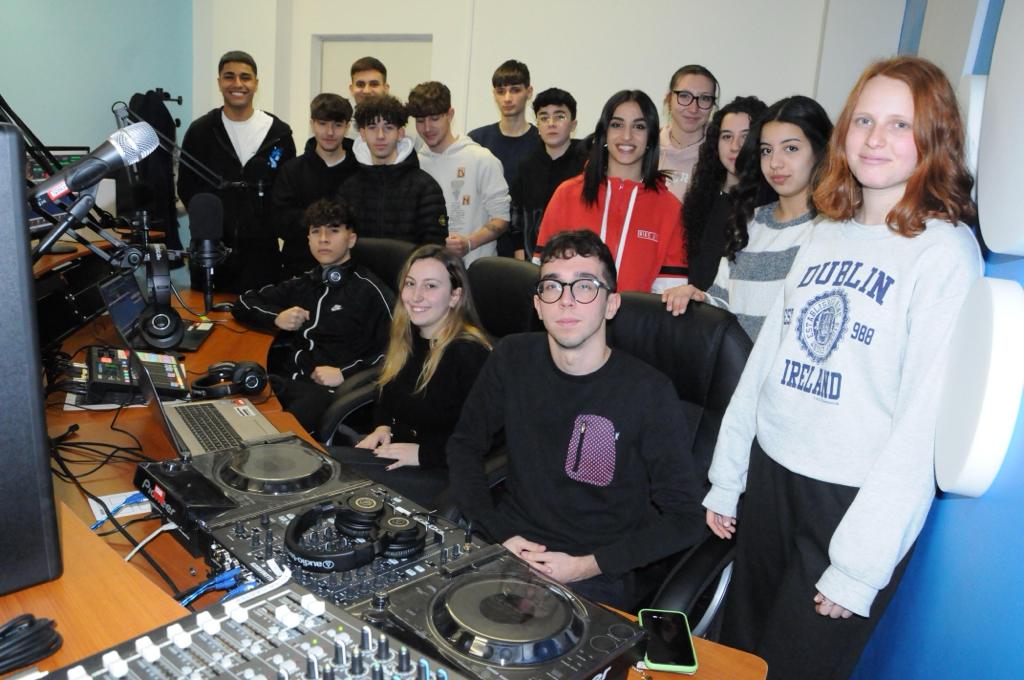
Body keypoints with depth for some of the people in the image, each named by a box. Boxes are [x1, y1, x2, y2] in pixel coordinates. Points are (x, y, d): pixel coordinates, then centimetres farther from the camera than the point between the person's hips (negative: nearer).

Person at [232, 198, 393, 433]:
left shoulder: (369, 289, 3)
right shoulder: (303, 283, 24)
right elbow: (244, 303, 29)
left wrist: (345, 373, -13)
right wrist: (276, 319, 9)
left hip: (329, 388, -6)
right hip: (286, 379, 6)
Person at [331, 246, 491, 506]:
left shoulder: (471, 353, -19)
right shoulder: (406, 339, 10)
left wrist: (423, 453, -21)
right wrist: (383, 428, 5)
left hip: (441, 474, -8)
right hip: (394, 448, 8)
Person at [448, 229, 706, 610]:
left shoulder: (649, 393, -12)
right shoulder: (513, 360, -1)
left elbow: (684, 518, -7)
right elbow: (464, 445, 8)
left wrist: (588, 565, -15)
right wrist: (500, 535, -5)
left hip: (597, 579, -3)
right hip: (509, 546, 3)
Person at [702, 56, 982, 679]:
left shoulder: (945, 250, -10)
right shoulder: (827, 235, 8)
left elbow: (926, 416, -15)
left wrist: (860, 564, -16)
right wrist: (726, 480, 10)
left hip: (858, 499, -5)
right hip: (771, 477, 6)